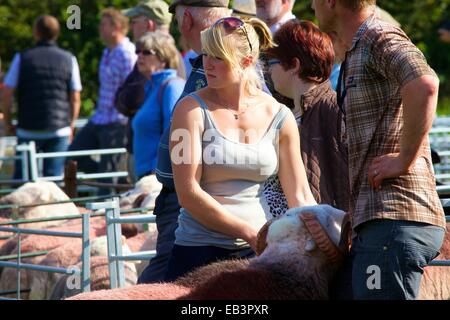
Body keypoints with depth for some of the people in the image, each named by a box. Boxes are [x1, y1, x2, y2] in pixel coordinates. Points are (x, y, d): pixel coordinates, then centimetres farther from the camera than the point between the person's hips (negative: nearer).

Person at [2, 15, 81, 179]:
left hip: (28, 130, -1)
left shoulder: (22, 58, -2)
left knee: (21, 177, 9)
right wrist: (71, 126, 14)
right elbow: (75, 99, 2)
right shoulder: (69, 60, 2)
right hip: (59, 129, 1)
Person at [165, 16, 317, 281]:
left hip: (260, 252, 2)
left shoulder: (279, 117, 4)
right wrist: (250, 234, -15)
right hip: (200, 252, -2)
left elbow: (300, 196, 6)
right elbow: (188, 193, -11)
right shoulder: (192, 109, -4)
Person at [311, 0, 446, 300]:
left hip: (394, 219, -11)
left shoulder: (381, 38, -8)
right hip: (375, 220, 11)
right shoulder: (356, 53, 24)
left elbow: (425, 85, -29)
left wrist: (405, 159, -22)